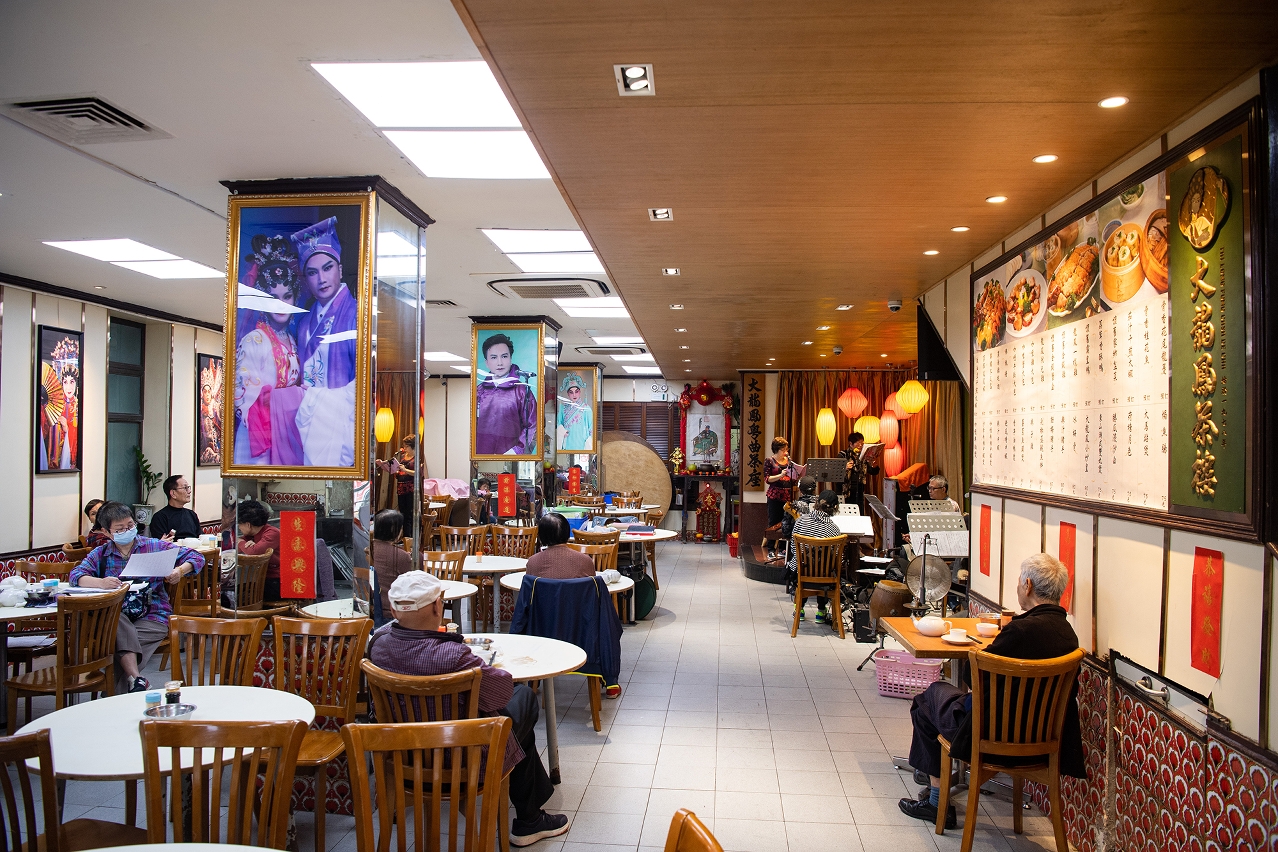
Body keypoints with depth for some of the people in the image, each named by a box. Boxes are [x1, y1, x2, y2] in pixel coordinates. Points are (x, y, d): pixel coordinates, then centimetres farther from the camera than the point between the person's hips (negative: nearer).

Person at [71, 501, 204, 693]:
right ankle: (135, 679, -38)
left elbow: (196, 557, 6)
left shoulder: (155, 547, 9)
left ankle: (116, 698, -20)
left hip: (153, 616, -1)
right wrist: (100, 582, -24)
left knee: (120, 642, -30)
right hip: (117, 618, 1)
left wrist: (180, 570, -17)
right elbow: (75, 575, -3)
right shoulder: (100, 555, 14)